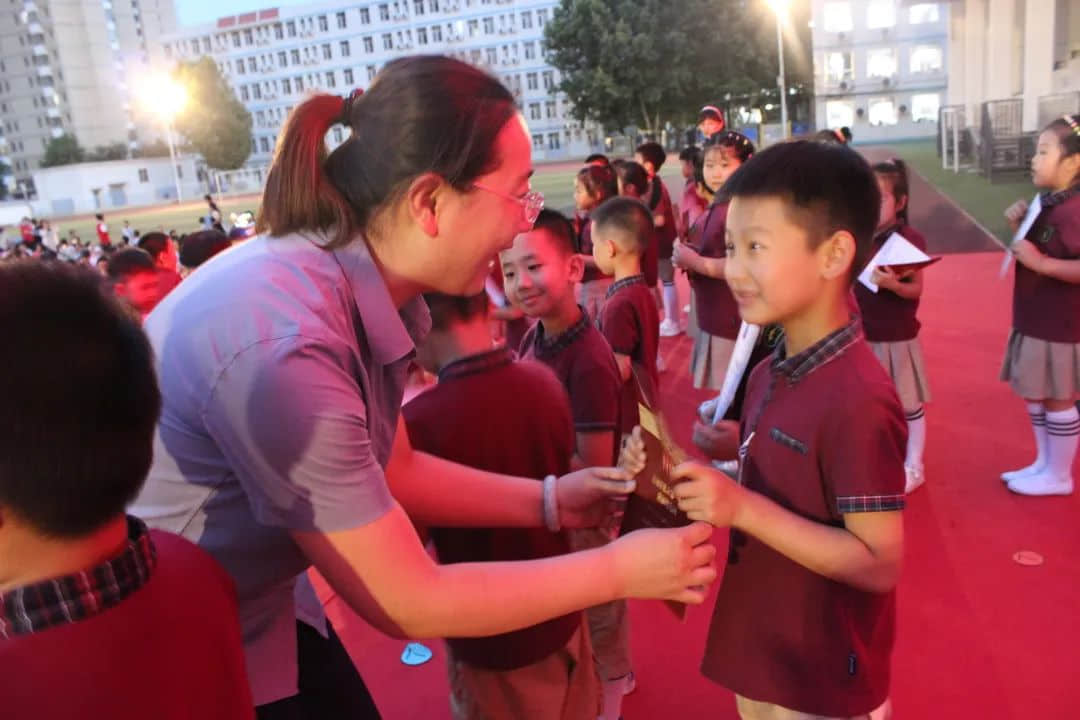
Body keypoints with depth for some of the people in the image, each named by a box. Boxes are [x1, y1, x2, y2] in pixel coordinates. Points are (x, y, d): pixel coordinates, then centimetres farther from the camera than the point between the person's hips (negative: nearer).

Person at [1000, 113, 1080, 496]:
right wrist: (1018, 228, 2)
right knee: (1036, 395, 19)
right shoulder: (1048, 204, 8)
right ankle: (1044, 464, 33)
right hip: (1036, 320, 10)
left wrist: (1042, 261, -26)